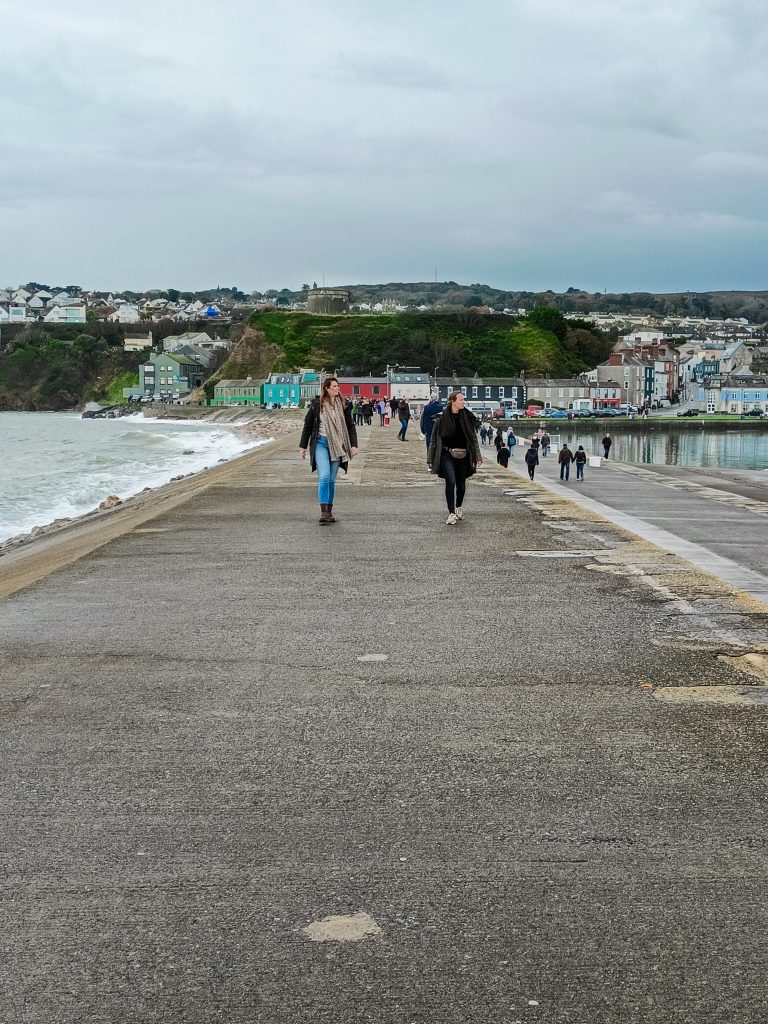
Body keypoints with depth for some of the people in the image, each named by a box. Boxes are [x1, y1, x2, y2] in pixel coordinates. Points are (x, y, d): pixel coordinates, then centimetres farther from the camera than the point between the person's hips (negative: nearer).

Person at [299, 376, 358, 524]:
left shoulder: (343, 406, 6)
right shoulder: (316, 405, -1)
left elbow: (351, 426, 10)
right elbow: (307, 426, 6)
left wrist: (354, 445, 1)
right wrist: (303, 446, 6)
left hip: (337, 445, 3)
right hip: (321, 443, -3)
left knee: (332, 479, 6)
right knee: (324, 476, -17)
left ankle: (329, 512, 13)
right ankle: (324, 512, -19)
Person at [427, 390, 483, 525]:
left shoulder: (467, 417, 5)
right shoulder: (442, 417, -4)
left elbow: (473, 438, 9)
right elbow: (435, 438, 1)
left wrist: (477, 456, 3)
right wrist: (430, 459, 0)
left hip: (463, 456, 3)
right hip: (447, 455, -3)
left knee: (461, 485, 10)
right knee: (450, 482, -17)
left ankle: (459, 507, 38)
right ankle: (452, 513, -12)